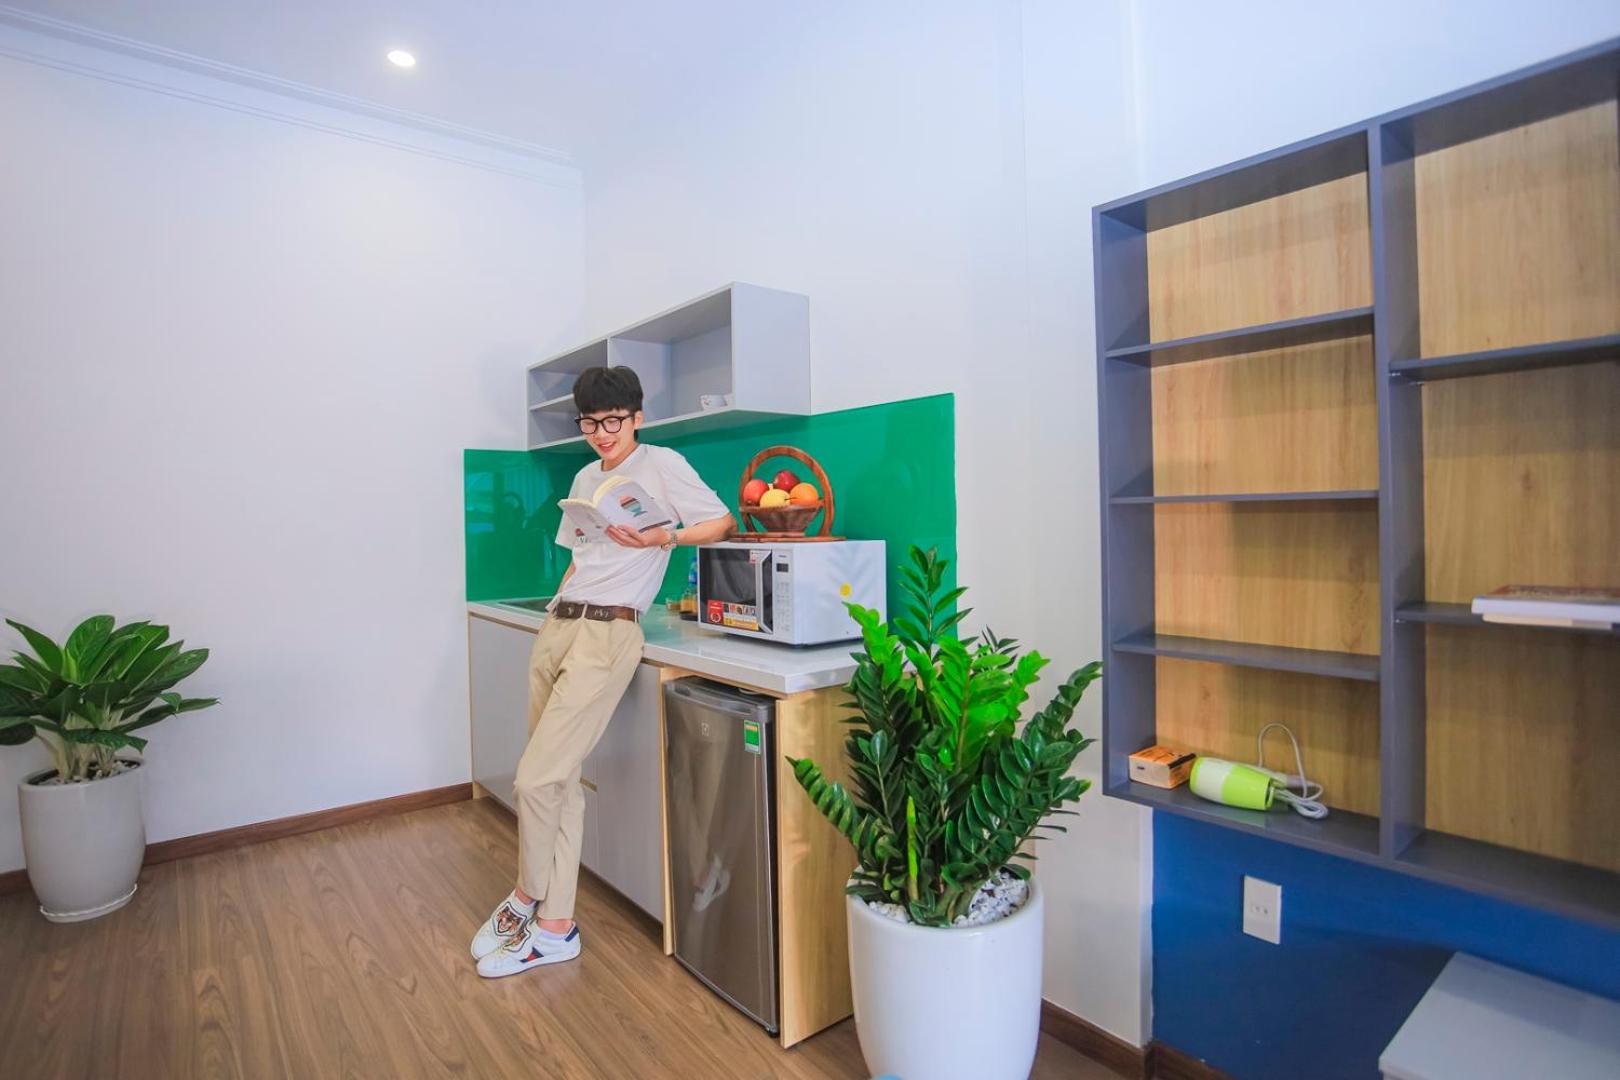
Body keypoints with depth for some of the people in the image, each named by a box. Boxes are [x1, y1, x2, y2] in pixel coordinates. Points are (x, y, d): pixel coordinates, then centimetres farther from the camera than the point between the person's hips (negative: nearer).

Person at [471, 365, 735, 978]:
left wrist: (661, 538, -15)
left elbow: (722, 523, -2)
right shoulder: (586, 479, 20)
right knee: (560, 781, 8)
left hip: (607, 634, -7)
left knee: (536, 779, -7)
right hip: (558, 626, 7)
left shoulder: (662, 465, -1)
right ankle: (555, 926, 19)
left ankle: (529, 894, 21)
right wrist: (558, 607, 14)